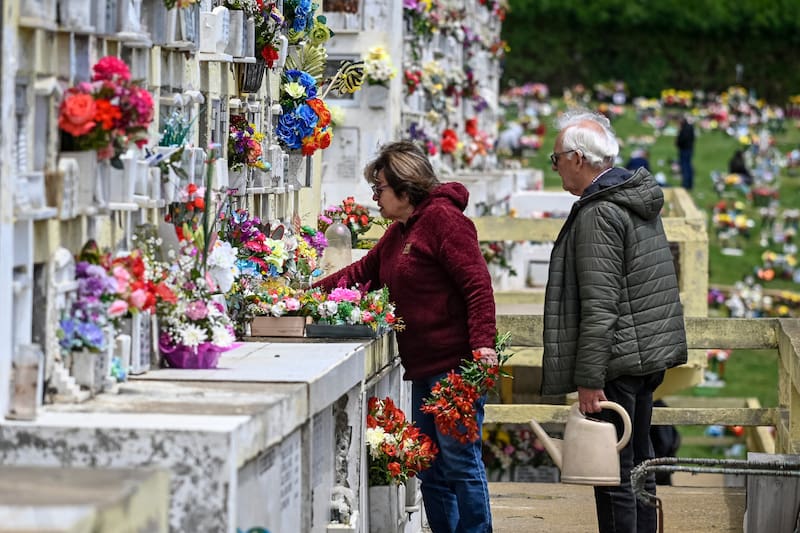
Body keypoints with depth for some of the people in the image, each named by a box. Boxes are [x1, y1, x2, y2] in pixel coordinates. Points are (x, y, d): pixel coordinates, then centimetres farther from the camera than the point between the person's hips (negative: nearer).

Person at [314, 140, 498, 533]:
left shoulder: (442, 218, -10)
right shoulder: (397, 233, 21)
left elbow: (477, 284, -17)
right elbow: (361, 273, 29)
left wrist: (482, 344, -25)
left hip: (455, 365, -10)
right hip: (422, 368, 10)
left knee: (459, 461, -9)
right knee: (430, 467, 10)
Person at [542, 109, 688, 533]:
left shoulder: (598, 214, -17)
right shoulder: (639, 200, 13)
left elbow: (599, 305, -22)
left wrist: (588, 380, -22)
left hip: (618, 360, -10)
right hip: (651, 355, 10)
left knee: (613, 474, -5)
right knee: (638, 466, 17)